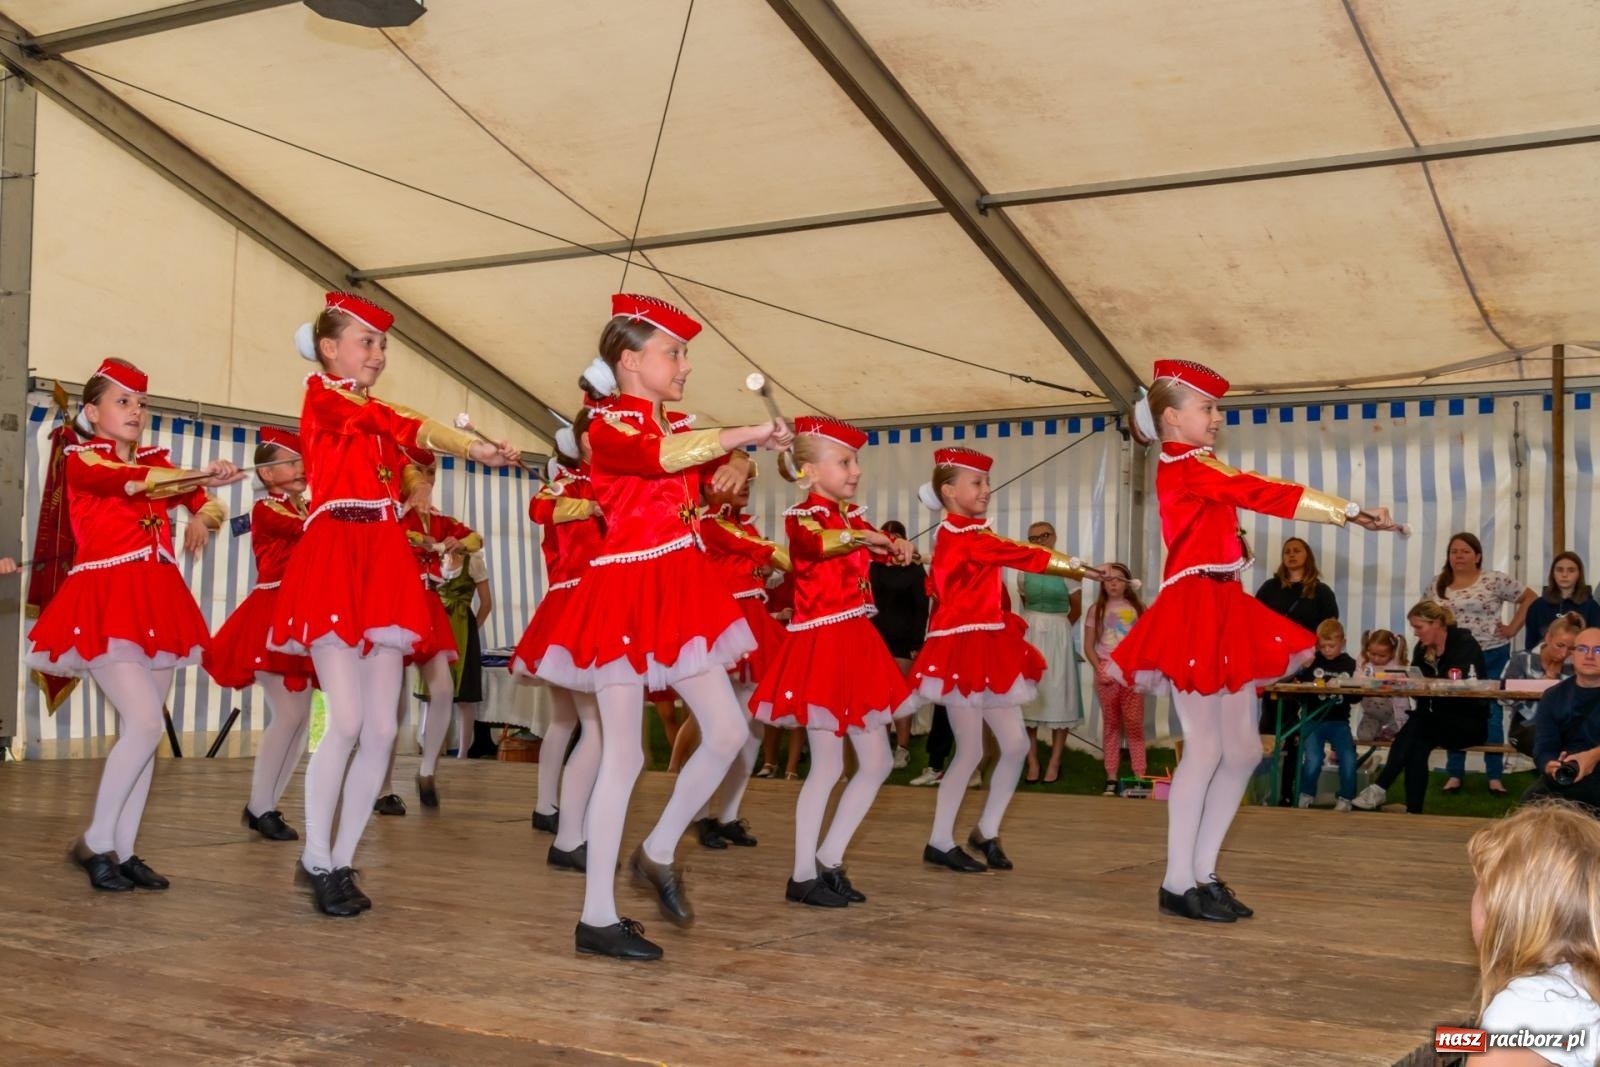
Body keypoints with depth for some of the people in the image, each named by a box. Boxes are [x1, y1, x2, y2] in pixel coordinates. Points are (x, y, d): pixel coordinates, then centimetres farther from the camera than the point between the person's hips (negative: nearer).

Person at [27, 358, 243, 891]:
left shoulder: (157, 461, 16)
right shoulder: (81, 458, -1)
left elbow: (209, 503, 18)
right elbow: (132, 481, -22)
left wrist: (202, 518, -6)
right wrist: (200, 475, -36)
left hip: (157, 602, 6)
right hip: (106, 601, -6)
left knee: (141, 730, 5)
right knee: (146, 724, -16)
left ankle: (123, 848, 11)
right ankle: (95, 842, -2)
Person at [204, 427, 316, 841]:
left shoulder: (306, 512, 18)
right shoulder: (266, 509, -6)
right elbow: (315, 531, -21)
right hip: (272, 617, -8)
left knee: (301, 720, 5)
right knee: (288, 715, -13)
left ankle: (263, 805, 15)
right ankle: (260, 807, 0)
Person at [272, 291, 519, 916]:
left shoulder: (378, 416, 24)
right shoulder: (322, 395, -1)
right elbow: (403, 426, -15)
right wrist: (474, 448, -26)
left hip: (383, 565, 7)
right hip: (335, 557, -7)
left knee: (382, 729, 0)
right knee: (346, 721, -14)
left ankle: (340, 861, 10)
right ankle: (316, 861, 0)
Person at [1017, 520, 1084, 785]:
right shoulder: (1024, 571, 4)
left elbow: (1076, 610, 6)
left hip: (1057, 638, -2)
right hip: (1029, 636, 3)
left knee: (1057, 695, -1)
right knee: (1029, 695, 0)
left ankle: (1054, 763, 3)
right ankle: (1032, 762, 5)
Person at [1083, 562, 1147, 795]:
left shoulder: (1137, 608, 4)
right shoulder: (1096, 610, 4)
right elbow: (1088, 646, 3)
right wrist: (1099, 668, -10)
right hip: (1107, 673, 1)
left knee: (1134, 724, -2)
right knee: (1111, 725, 5)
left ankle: (1139, 776, -1)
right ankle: (1111, 777, 7)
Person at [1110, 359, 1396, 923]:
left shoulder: (1198, 469, 23)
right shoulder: (1185, 468, -10)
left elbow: (1262, 496, 15)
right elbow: (1263, 493, -18)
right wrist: (1349, 511, -20)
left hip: (1223, 611, 10)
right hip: (1194, 612, -10)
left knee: (1243, 749, 8)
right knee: (1205, 748, -8)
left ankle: (1204, 873, 15)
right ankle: (1178, 883, -1)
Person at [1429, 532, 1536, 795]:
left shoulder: (1495, 580, -4)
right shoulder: (1438, 586, 6)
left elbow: (1529, 598, -1)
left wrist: (1512, 628, -5)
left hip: (1492, 657, -3)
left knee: (1491, 716, 2)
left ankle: (1495, 777, 9)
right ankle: (1454, 775, 14)